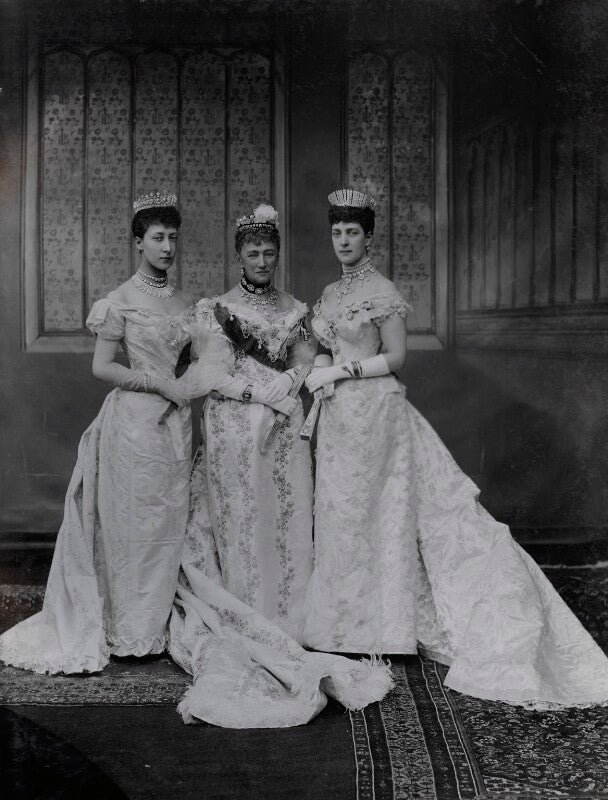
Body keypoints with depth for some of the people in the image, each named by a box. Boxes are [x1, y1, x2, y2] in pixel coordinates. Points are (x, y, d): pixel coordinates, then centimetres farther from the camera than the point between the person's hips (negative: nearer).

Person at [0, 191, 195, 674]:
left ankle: (159, 622, 23)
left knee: (169, 522, 9)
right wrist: (159, 383, -13)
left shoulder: (187, 304, 11)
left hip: (176, 422, 5)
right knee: (131, 521, 2)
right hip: (134, 420, -5)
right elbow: (102, 367, -9)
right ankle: (130, 631, 16)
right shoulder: (122, 300, -5)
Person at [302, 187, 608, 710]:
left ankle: (373, 622, 12)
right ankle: (349, 621, 21)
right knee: (340, 511, 9)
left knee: (364, 512, -2)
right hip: (339, 414, 7)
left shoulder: (383, 292, -8)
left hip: (374, 412, -7)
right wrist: (319, 371, 0)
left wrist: (341, 370, -16)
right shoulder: (331, 294, 14)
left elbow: (396, 358, -10)